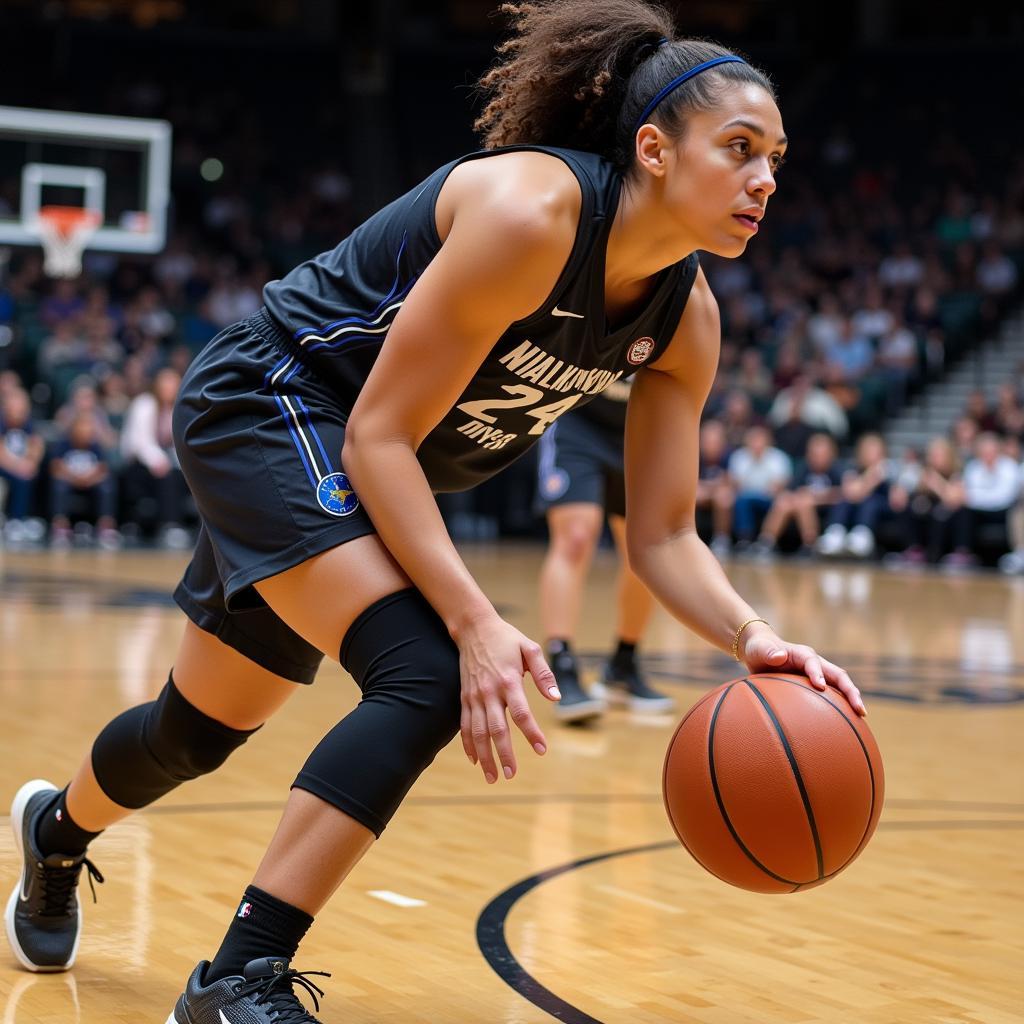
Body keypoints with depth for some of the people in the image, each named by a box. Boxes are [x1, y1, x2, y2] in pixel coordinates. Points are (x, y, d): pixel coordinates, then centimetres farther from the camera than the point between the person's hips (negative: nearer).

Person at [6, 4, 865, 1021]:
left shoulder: (686, 319, -8)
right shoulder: (529, 212, -30)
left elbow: (662, 536, -5)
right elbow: (379, 433, -28)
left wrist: (753, 639, -24)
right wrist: (476, 622, -36)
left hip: (385, 474, 8)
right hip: (265, 403, -8)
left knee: (205, 725, 20)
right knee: (428, 677, -26)